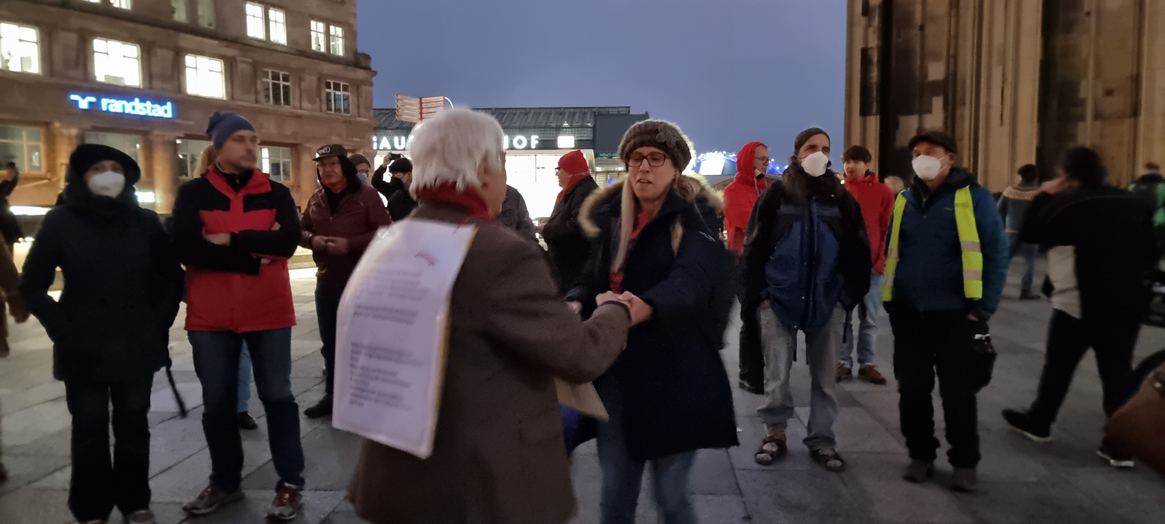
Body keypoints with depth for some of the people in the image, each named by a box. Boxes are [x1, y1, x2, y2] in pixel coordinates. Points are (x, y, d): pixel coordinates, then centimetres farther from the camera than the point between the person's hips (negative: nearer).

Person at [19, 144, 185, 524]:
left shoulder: (145, 222, 3)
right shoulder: (61, 222, -1)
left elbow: (172, 277, 10)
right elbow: (32, 286, 2)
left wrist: (159, 324, 1)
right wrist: (63, 331, -7)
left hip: (136, 348, 1)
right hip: (84, 351, -1)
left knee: (133, 426, 10)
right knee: (90, 431, 5)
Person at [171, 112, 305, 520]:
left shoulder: (275, 192, 4)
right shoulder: (193, 194, 1)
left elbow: (288, 241, -12)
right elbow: (186, 248, -13)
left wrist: (231, 240, -15)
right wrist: (254, 256, -15)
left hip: (268, 311, -1)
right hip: (211, 315, 1)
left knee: (277, 396, 4)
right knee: (217, 402, 12)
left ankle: (290, 484, 12)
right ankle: (225, 482, 29)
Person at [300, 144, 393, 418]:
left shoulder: (366, 194, -9)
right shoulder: (317, 199, 7)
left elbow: (385, 231, -13)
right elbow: (301, 229, 14)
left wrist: (350, 243, -22)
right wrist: (312, 239, -9)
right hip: (326, 280, 5)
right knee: (330, 342, 14)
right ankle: (332, 395, 28)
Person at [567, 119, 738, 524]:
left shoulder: (695, 217, -9)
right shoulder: (611, 215, 7)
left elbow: (692, 278, -26)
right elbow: (592, 276, 4)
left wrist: (645, 306, -47)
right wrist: (576, 304, -20)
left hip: (676, 374, -4)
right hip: (617, 372, 5)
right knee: (615, 491, 12)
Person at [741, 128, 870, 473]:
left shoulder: (841, 198, 6)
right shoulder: (776, 195, 1)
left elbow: (856, 250, 8)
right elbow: (754, 247, 0)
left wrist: (848, 294, 0)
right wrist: (759, 294, -7)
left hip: (827, 301, 2)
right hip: (779, 298, -2)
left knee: (825, 376, 9)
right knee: (777, 374, 3)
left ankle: (822, 440, 21)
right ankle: (775, 435, 18)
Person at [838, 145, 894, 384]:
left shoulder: (882, 192, 2)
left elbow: (888, 228, 1)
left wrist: (881, 259, -6)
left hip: (871, 264, 0)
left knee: (869, 318, 7)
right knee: (842, 317, 4)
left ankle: (867, 364, 15)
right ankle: (843, 363, 12)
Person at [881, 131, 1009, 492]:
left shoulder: (974, 198, -5)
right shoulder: (904, 201, 7)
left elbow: (996, 254, -5)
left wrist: (983, 309, -10)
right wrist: (891, 300, 6)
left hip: (955, 314, -4)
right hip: (908, 313, 4)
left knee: (958, 393, 5)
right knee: (912, 390, 10)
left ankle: (965, 463, 20)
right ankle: (921, 455, 25)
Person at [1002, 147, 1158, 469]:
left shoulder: (1067, 202, -10)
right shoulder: (1133, 204, 9)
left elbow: (1029, 233, -4)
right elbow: (1151, 254, 13)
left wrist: (1044, 196, 5)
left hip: (1079, 303, -5)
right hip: (1128, 302, 5)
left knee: (1058, 364, 9)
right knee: (1118, 369, 6)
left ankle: (1038, 422, 23)